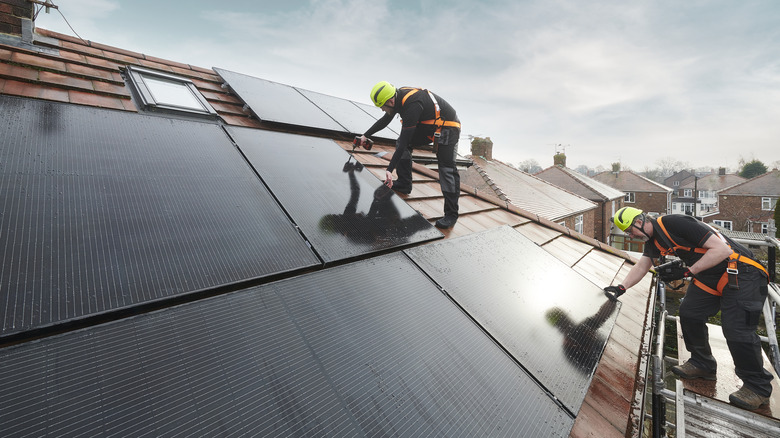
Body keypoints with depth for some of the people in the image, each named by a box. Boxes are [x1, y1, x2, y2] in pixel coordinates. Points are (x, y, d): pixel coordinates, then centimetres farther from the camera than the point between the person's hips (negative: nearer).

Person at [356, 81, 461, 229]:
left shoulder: (412, 105, -31)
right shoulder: (398, 96, -2)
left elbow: (404, 141, -33)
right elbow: (385, 120, 16)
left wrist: (390, 169, -32)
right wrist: (366, 135, 23)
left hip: (447, 127, -9)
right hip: (427, 125, 10)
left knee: (447, 169, -15)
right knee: (401, 141, 5)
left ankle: (451, 214, -12)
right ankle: (404, 184, 10)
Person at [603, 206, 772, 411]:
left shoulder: (676, 223, -26)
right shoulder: (653, 240, 3)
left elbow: (721, 249, -25)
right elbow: (641, 266, 9)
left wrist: (687, 271, -26)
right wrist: (621, 288, -2)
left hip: (741, 273, -9)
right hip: (709, 277, 9)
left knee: (737, 330, -12)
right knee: (689, 313, 5)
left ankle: (758, 387, 8)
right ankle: (702, 365, 23)